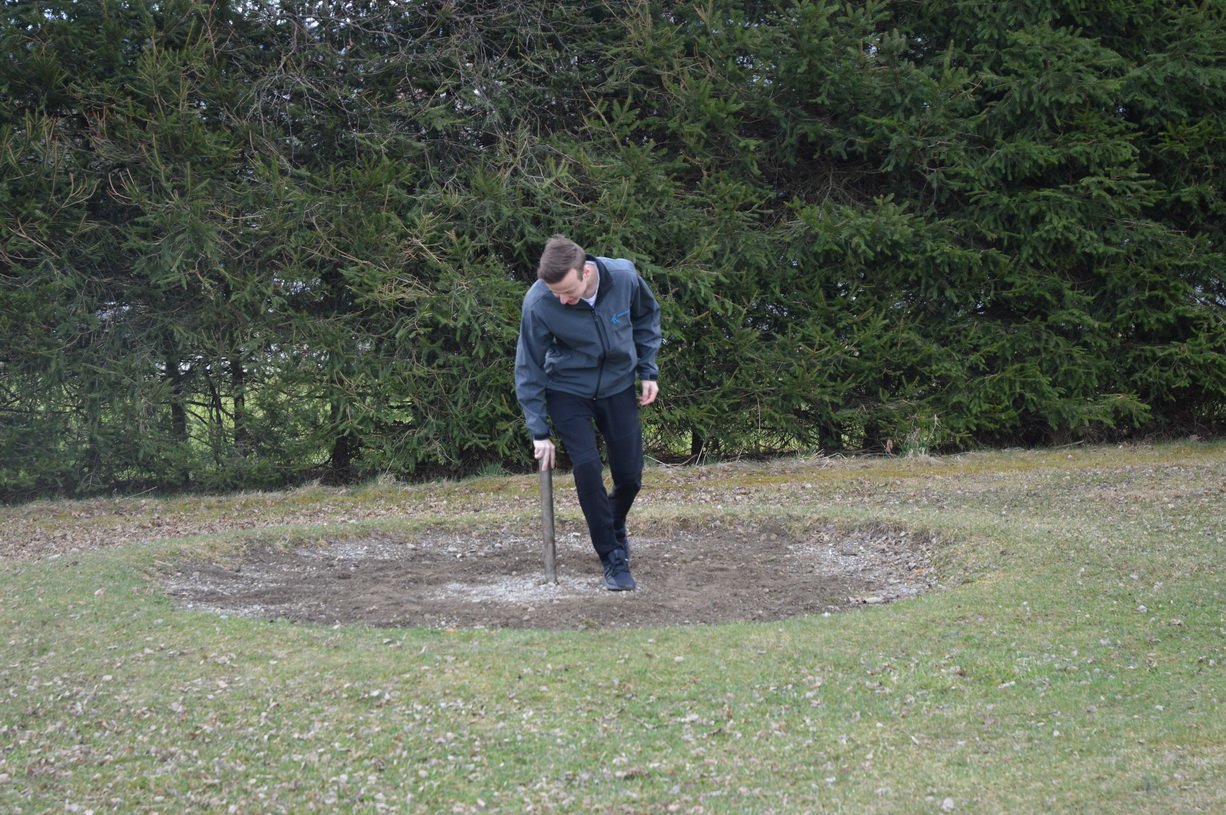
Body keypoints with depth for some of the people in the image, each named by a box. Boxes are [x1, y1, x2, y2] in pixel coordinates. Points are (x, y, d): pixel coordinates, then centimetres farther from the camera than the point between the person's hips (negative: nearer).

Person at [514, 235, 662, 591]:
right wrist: (540, 432, -13)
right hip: (567, 391, -2)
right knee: (587, 468, -17)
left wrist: (648, 371, -1)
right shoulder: (537, 303, -27)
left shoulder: (625, 277, -23)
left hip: (617, 385, 2)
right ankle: (613, 558, -3)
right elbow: (529, 369, -15)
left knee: (630, 475, 3)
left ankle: (615, 527, 36)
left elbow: (647, 317, 1)